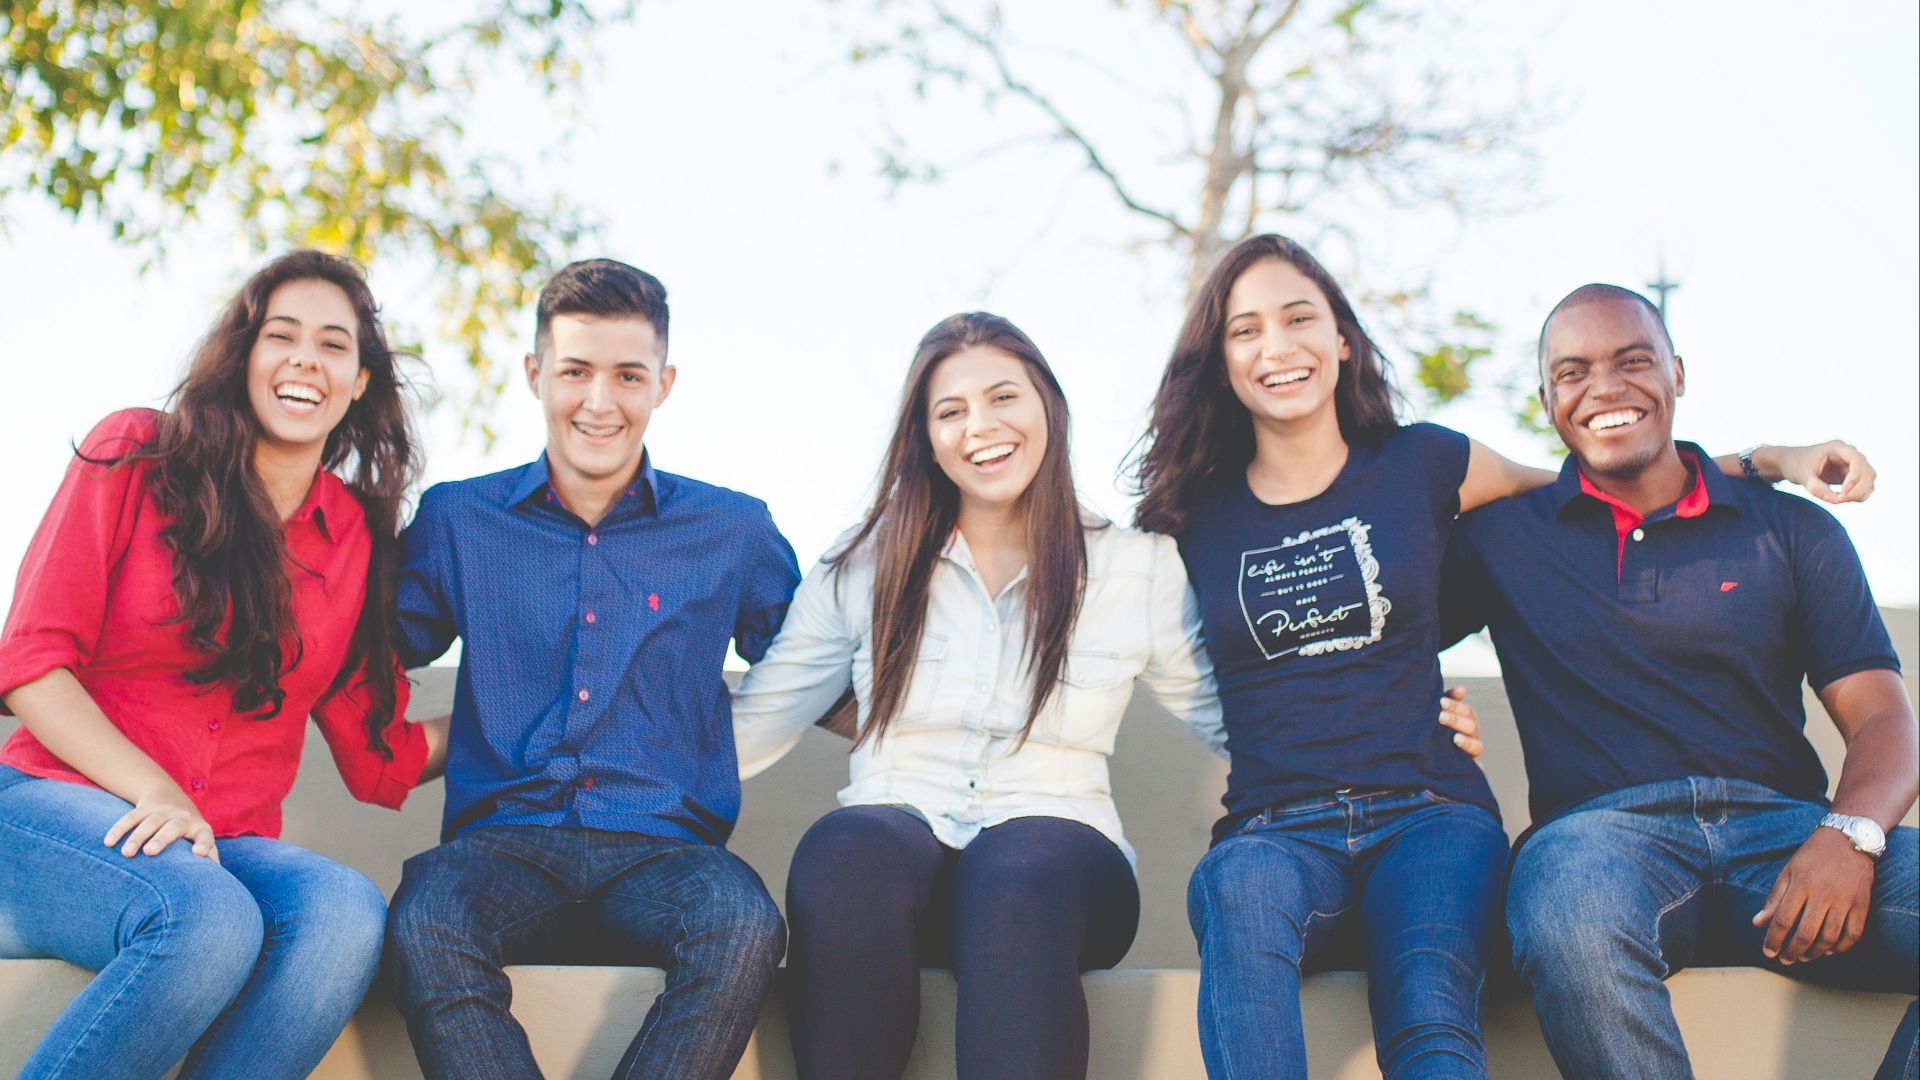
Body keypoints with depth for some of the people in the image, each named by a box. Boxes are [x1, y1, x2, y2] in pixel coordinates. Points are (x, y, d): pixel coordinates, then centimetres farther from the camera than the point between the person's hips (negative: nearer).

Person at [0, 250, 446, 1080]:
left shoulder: (358, 534, 13)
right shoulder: (135, 456, 4)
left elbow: (379, 761, 14)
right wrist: (154, 794, -15)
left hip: (227, 849, 3)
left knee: (346, 913, -32)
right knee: (210, 919, -37)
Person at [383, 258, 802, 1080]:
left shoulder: (734, 531, 13)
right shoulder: (457, 520, 14)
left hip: (661, 850, 0)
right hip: (504, 840, 0)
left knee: (744, 926, -34)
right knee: (424, 928, -34)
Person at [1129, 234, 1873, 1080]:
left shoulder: (1418, 465, 12)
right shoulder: (1197, 517, 12)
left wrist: (1771, 462, 18)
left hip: (1427, 815, 0)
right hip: (1275, 832, 0)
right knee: (1245, 887, -39)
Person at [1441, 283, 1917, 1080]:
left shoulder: (1793, 531, 17)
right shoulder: (1501, 538, 17)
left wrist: (1849, 834, -14)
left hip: (1785, 826, 2)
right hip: (1603, 828, -2)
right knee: (1570, 926, -39)